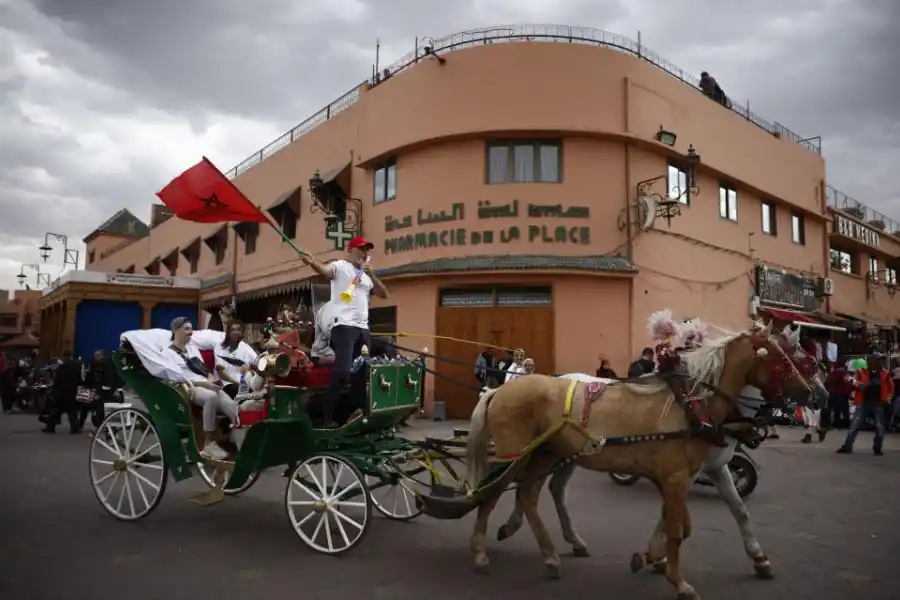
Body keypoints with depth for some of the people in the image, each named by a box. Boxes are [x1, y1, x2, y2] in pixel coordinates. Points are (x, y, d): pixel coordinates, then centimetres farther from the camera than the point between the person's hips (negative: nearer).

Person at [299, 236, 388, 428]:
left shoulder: (366, 276, 23)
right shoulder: (340, 266, 2)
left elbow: (384, 294, 14)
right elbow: (325, 271, -21)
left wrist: (371, 274, 1)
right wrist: (312, 262, -44)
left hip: (363, 328, 8)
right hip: (344, 326, -8)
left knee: (361, 371, 8)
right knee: (342, 370, -14)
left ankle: (356, 410, 16)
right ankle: (328, 416, -8)